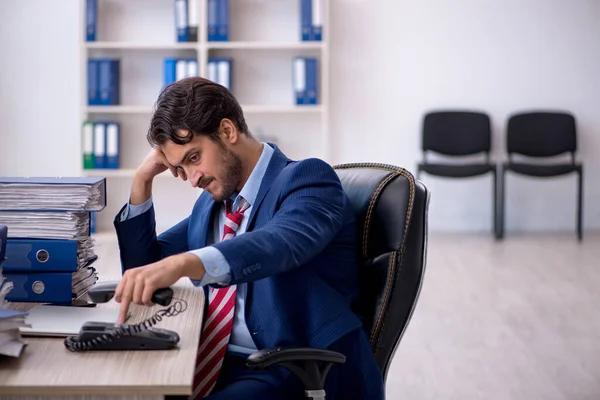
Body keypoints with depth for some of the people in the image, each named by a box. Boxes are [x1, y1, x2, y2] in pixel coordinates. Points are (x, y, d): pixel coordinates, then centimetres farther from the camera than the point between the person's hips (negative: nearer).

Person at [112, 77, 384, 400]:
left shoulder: (307, 178, -6)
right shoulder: (211, 202, 19)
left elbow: (281, 243, -28)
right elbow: (144, 268, 24)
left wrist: (181, 264, -45)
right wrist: (142, 181, 10)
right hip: (213, 365, 7)